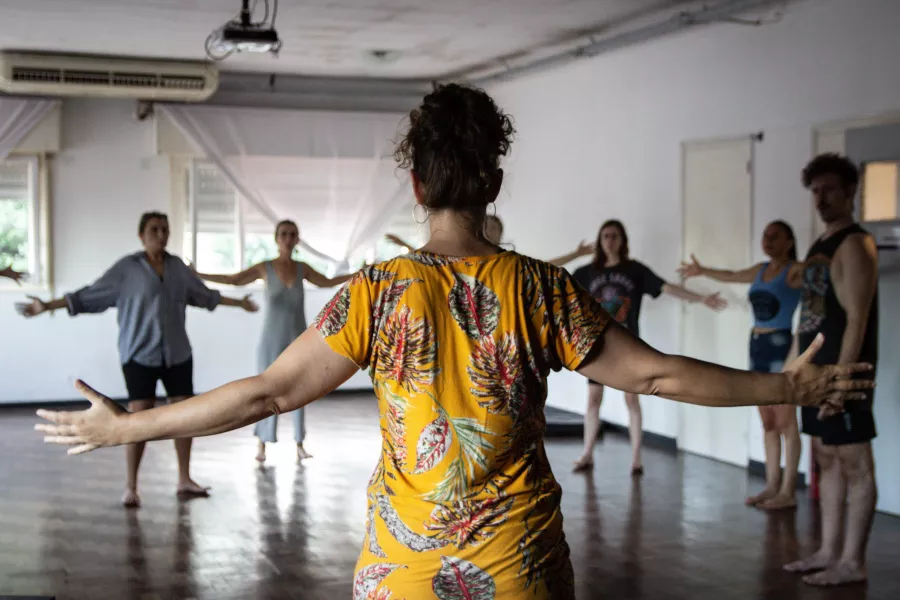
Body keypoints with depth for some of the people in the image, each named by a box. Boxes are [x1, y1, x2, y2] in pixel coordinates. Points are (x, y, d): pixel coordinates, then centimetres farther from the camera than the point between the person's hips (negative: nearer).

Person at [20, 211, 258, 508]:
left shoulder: (177, 266, 8)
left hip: (177, 353, 5)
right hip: (140, 354, -5)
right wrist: (46, 306, -13)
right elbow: (89, 295, -7)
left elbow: (204, 294, 22)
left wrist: (238, 302, 30)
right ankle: (131, 487, -3)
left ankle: (184, 480, 18)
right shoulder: (127, 268, -6)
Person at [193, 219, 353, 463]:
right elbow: (232, 280, -6)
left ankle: (299, 445, 6)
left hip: (298, 340, 2)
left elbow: (327, 282, 19)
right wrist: (196, 275, -12)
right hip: (271, 340, -2)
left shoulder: (302, 268, 5)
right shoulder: (265, 268, -3)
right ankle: (262, 445, 7)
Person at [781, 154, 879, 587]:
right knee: (827, 460, 13)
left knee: (854, 463, -3)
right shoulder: (819, 246, 16)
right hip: (816, 372, 9)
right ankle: (829, 551, 20)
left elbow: (857, 319, -18)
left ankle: (853, 562, 2)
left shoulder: (855, 245, -12)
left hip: (843, 373, -9)